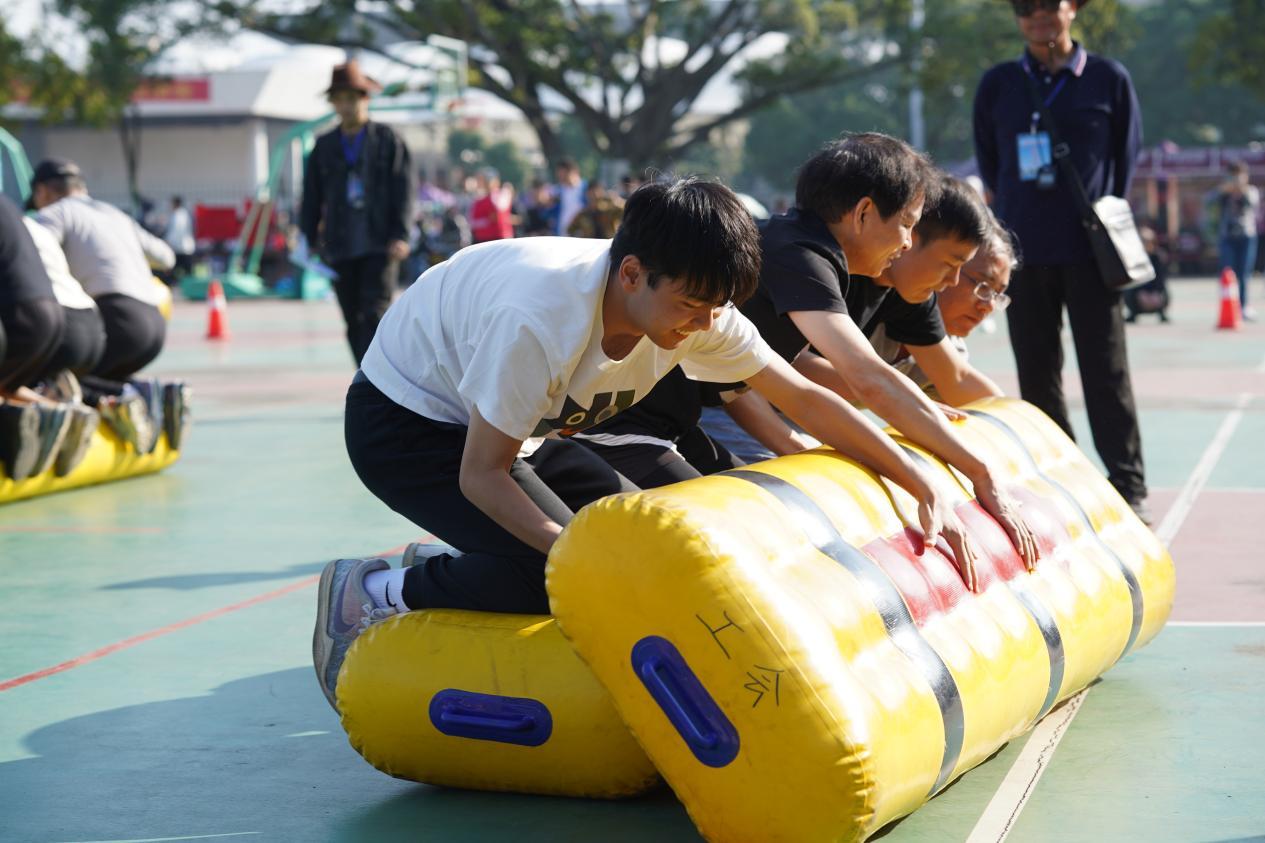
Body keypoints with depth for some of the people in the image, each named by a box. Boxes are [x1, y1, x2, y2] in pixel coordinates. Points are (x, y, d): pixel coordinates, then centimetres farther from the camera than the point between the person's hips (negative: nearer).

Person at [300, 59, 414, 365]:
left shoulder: (388, 141, 5)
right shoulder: (324, 147, 12)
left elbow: (404, 190, 1)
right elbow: (311, 198, 15)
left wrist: (400, 235, -9)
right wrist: (310, 239, 8)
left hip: (379, 245, -3)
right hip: (340, 248, 3)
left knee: (375, 314, -14)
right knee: (355, 323, 4)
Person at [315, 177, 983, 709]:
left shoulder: (694, 305, -18)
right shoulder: (540, 320, -38)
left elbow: (806, 401, -10)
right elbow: (482, 476, -28)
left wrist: (926, 490, -14)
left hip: (509, 425, 8)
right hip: (403, 419, -8)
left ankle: (449, 571, 11)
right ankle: (370, 594, -7)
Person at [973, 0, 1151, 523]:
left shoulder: (1109, 80, 2)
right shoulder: (997, 85, 6)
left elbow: (1126, 159, 9)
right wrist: (1016, 216, 13)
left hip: (1090, 249, -2)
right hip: (1024, 251, 2)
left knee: (1106, 370, -2)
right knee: (1037, 373, 5)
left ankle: (1129, 487, 3)